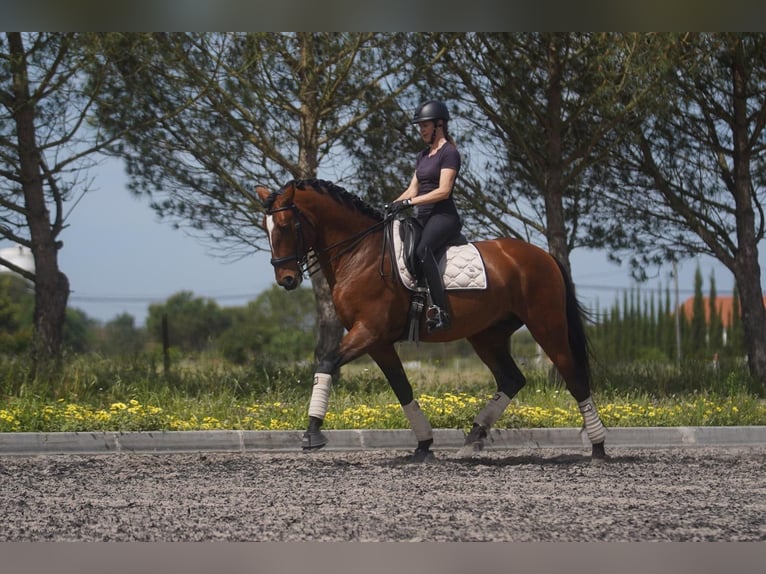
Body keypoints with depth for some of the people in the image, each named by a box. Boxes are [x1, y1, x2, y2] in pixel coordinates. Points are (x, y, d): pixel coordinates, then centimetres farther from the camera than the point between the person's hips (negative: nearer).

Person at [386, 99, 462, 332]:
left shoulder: (449, 153, -6)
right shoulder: (423, 156, 22)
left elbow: (443, 191, -15)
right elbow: (412, 189, 20)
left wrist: (409, 202, -19)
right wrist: (392, 206, 2)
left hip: (443, 216, -10)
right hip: (423, 217, 10)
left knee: (422, 249, -37)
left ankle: (440, 311, -43)